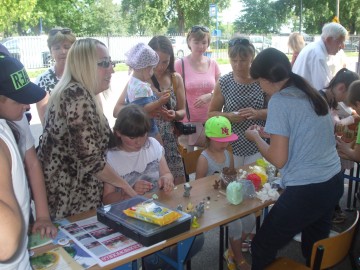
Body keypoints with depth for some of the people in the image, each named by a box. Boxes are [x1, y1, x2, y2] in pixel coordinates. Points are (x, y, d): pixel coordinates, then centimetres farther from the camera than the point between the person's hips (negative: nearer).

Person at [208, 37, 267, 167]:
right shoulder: (224, 82, -4)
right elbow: (211, 113, 3)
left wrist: (258, 113, -18)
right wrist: (228, 116, -16)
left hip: (258, 146, 0)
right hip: (231, 146, 0)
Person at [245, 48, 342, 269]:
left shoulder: (279, 100, -14)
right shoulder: (312, 93, 8)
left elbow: (279, 160, -15)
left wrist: (256, 138, 1)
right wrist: (270, 133, 18)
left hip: (305, 190, -8)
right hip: (335, 182, 8)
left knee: (263, 248, 10)